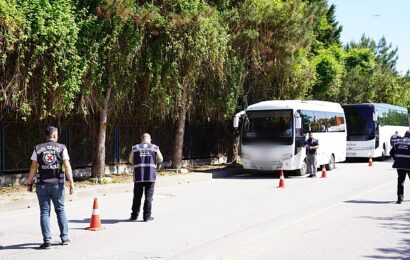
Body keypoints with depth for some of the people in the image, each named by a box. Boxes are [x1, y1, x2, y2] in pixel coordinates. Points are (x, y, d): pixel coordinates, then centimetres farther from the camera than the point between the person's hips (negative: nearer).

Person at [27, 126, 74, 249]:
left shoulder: (38, 148, 2)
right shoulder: (61, 148, 0)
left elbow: (33, 168, -1)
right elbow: (67, 166, -7)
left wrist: (29, 183, 5)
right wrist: (71, 183, -5)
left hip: (42, 185, 0)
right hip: (57, 184, 0)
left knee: (44, 212, 3)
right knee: (60, 210, 14)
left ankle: (47, 240, -2)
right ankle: (64, 237, 16)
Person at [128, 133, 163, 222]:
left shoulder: (135, 148, 3)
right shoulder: (155, 148, 2)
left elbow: (131, 160, 13)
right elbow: (160, 159, 11)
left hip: (138, 175, 1)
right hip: (151, 175, -1)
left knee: (137, 196, 9)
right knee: (148, 196, 4)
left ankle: (134, 215, 13)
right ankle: (147, 216, 3)